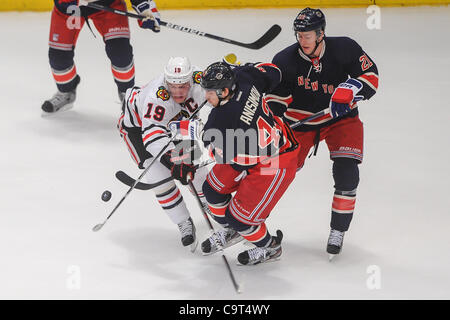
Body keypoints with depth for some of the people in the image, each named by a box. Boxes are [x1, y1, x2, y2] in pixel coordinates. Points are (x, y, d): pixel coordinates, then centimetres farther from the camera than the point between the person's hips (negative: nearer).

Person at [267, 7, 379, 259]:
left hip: (341, 118, -1)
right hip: (300, 121, 1)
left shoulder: (344, 49, -18)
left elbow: (370, 75, -11)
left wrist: (347, 92, -29)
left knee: (346, 173, -17)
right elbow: (275, 100, -6)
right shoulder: (285, 61, -15)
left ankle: (338, 230, 1)